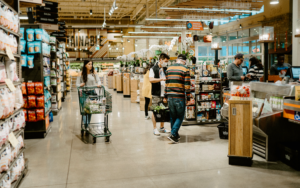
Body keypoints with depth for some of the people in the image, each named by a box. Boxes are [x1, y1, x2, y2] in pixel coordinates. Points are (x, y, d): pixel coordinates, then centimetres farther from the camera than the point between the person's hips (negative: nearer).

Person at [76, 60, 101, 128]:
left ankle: (88, 123, 19)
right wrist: (80, 85, -23)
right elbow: (77, 84, -1)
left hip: (92, 92, 2)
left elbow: (98, 80, 0)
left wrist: (98, 84, -21)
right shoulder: (81, 74, -4)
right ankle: (85, 123, -9)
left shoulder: (94, 72, 0)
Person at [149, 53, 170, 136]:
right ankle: (155, 129, 10)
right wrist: (162, 79, -25)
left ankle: (162, 128, 23)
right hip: (156, 94, -6)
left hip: (164, 93, 6)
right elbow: (151, 80, -20)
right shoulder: (153, 69, -6)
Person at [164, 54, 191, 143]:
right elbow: (187, 85, -9)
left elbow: (166, 83, 13)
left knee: (172, 116, 14)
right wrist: (188, 97, -2)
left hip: (170, 96, 5)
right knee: (180, 117, 5)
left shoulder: (169, 69, 10)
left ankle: (175, 135, 23)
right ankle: (173, 134, -7)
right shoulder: (185, 70, -6)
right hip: (180, 97, -5)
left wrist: (166, 95, 19)